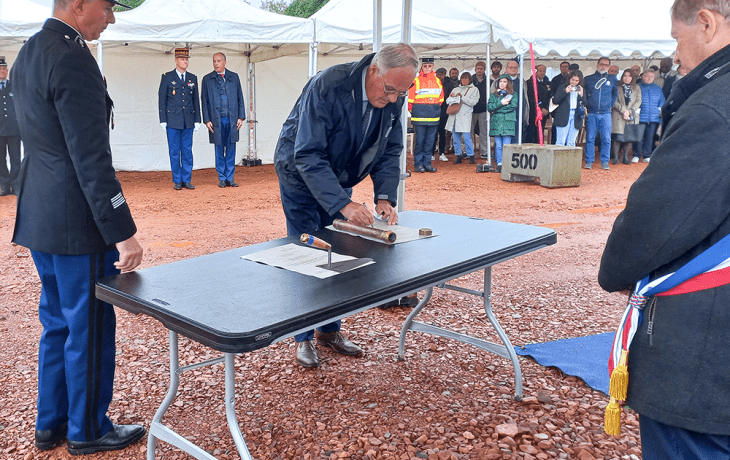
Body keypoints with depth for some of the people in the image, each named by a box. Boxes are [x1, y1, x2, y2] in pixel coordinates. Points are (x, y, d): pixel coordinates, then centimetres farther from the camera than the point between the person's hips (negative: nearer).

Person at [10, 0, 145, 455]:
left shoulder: (29, 52, 12)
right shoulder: (72, 59, -20)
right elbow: (91, 159, -24)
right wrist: (123, 232, -22)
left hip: (40, 217, 10)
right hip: (77, 224, -10)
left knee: (57, 323, 20)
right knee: (89, 327, 6)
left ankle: (51, 423, 34)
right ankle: (88, 430, 23)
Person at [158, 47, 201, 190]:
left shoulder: (193, 78, 11)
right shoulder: (167, 77, 2)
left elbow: (196, 100, 13)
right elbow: (162, 99, 1)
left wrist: (197, 120, 7)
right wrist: (163, 120, -5)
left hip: (188, 121, 3)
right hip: (173, 120, -3)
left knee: (187, 151, 4)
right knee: (174, 151, 2)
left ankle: (187, 180, 11)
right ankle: (177, 181, 9)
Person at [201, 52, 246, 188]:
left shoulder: (234, 77, 9)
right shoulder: (207, 79, 6)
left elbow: (240, 98, 10)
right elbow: (204, 101, 5)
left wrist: (241, 117, 2)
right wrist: (207, 120, -3)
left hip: (232, 119, 1)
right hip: (216, 120, -1)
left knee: (231, 150, 3)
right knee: (219, 150, 4)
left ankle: (230, 178, 11)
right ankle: (222, 178, 12)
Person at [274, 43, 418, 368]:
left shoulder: (394, 97, -14)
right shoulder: (327, 86, -33)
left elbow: (390, 149, -3)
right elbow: (308, 156, -35)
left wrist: (385, 197, -19)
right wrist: (344, 204, -43)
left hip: (339, 179, 6)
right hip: (301, 175, -5)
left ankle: (330, 331, 21)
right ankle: (303, 338, 9)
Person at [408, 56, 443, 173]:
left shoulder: (437, 81, 11)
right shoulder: (415, 80, -2)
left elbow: (441, 98, 20)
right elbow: (410, 98, -1)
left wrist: (436, 109, 15)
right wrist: (414, 111, 0)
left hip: (434, 117, 4)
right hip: (420, 117, -4)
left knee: (430, 141, 7)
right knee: (420, 140, -3)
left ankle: (427, 163, 14)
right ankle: (418, 164, 4)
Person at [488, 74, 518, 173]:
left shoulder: (513, 94, 10)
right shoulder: (493, 95, 16)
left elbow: (513, 106, -5)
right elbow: (489, 107, 2)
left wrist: (496, 109, -3)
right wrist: (501, 103, -10)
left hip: (508, 123, -2)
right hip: (496, 123, 2)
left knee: (506, 145, -7)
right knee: (498, 145, -1)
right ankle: (499, 165, 4)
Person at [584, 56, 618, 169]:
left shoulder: (612, 80, 11)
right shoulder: (588, 79, 8)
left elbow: (615, 93, 23)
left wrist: (611, 104, 10)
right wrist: (586, 105, 1)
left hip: (606, 114, 1)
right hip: (591, 114, -1)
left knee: (606, 139, -2)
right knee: (590, 138, -2)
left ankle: (605, 162, 5)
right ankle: (589, 161, 5)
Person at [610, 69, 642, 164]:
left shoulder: (636, 88, 13)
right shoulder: (618, 87, 6)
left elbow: (638, 101, 6)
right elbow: (615, 101, -2)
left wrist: (629, 111, -7)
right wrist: (623, 110, -12)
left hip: (632, 115, 3)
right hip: (618, 115, -3)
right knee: (617, 136, -10)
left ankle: (625, 157, 10)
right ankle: (615, 157, -5)